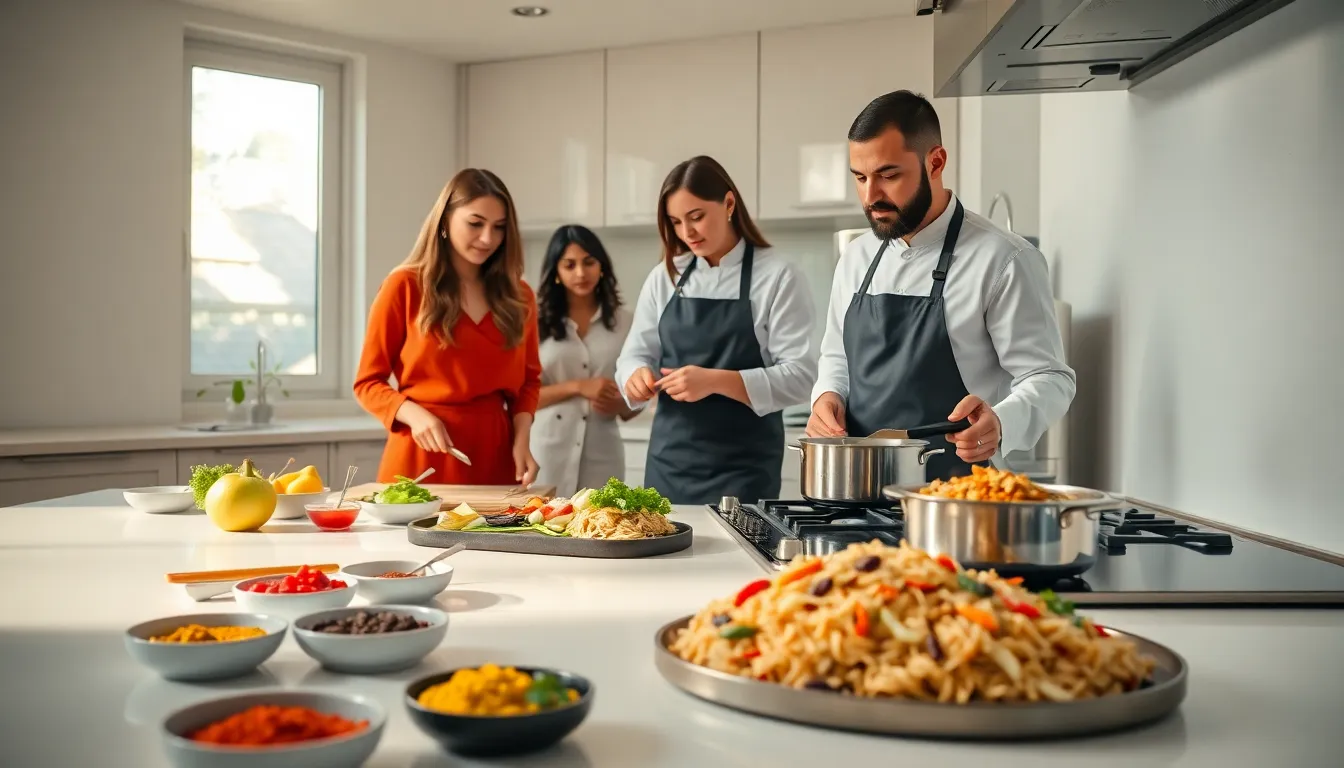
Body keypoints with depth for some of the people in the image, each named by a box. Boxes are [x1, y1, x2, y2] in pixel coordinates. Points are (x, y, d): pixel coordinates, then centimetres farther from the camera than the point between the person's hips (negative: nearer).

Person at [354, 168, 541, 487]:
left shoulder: (517, 296, 9)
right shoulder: (404, 287, -2)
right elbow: (368, 382, 0)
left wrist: (521, 438, -2)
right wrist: (415, 414, -18)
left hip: (495, 457, 3)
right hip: (422, 458, -3)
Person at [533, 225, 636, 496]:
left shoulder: (623, 322, 7)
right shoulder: (538, 322, 1)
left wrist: (620, 405, -10)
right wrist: (577, 387, -15)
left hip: (601, 455, 2)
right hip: (548, 453, -2)